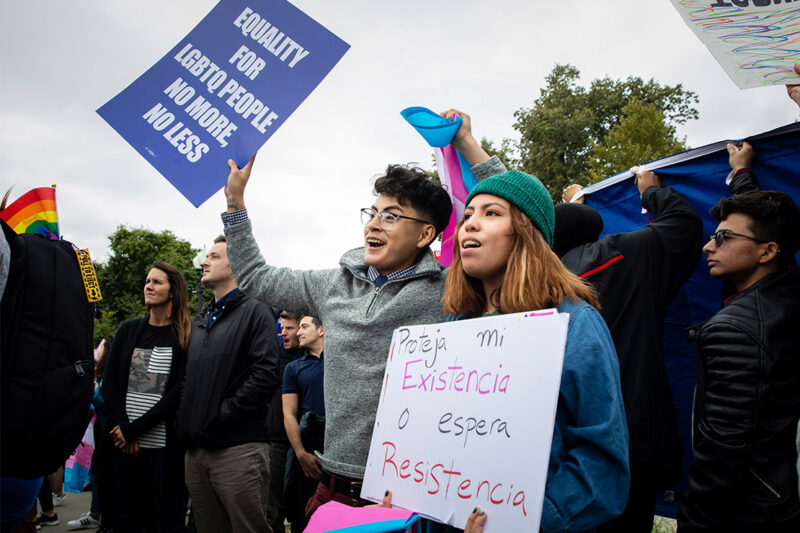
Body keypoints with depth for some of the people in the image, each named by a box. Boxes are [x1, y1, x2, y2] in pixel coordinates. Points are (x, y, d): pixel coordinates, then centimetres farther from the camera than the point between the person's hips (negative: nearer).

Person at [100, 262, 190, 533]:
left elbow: (180, 392, -7)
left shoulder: (186, 337, -1)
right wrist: (122, 427, -5)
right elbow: (109, 383, 8)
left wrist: (134, 429, -9)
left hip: (164, 446, -3)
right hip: (124, 445, 4)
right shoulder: (128, 329, 12)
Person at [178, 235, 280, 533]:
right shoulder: (201, 321, 21)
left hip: (238, 448, -7)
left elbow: (265, 374, -14)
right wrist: (186, 424, 10)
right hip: (196, 449, 7)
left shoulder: (255, 312, -2)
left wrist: (221, 415, -16)